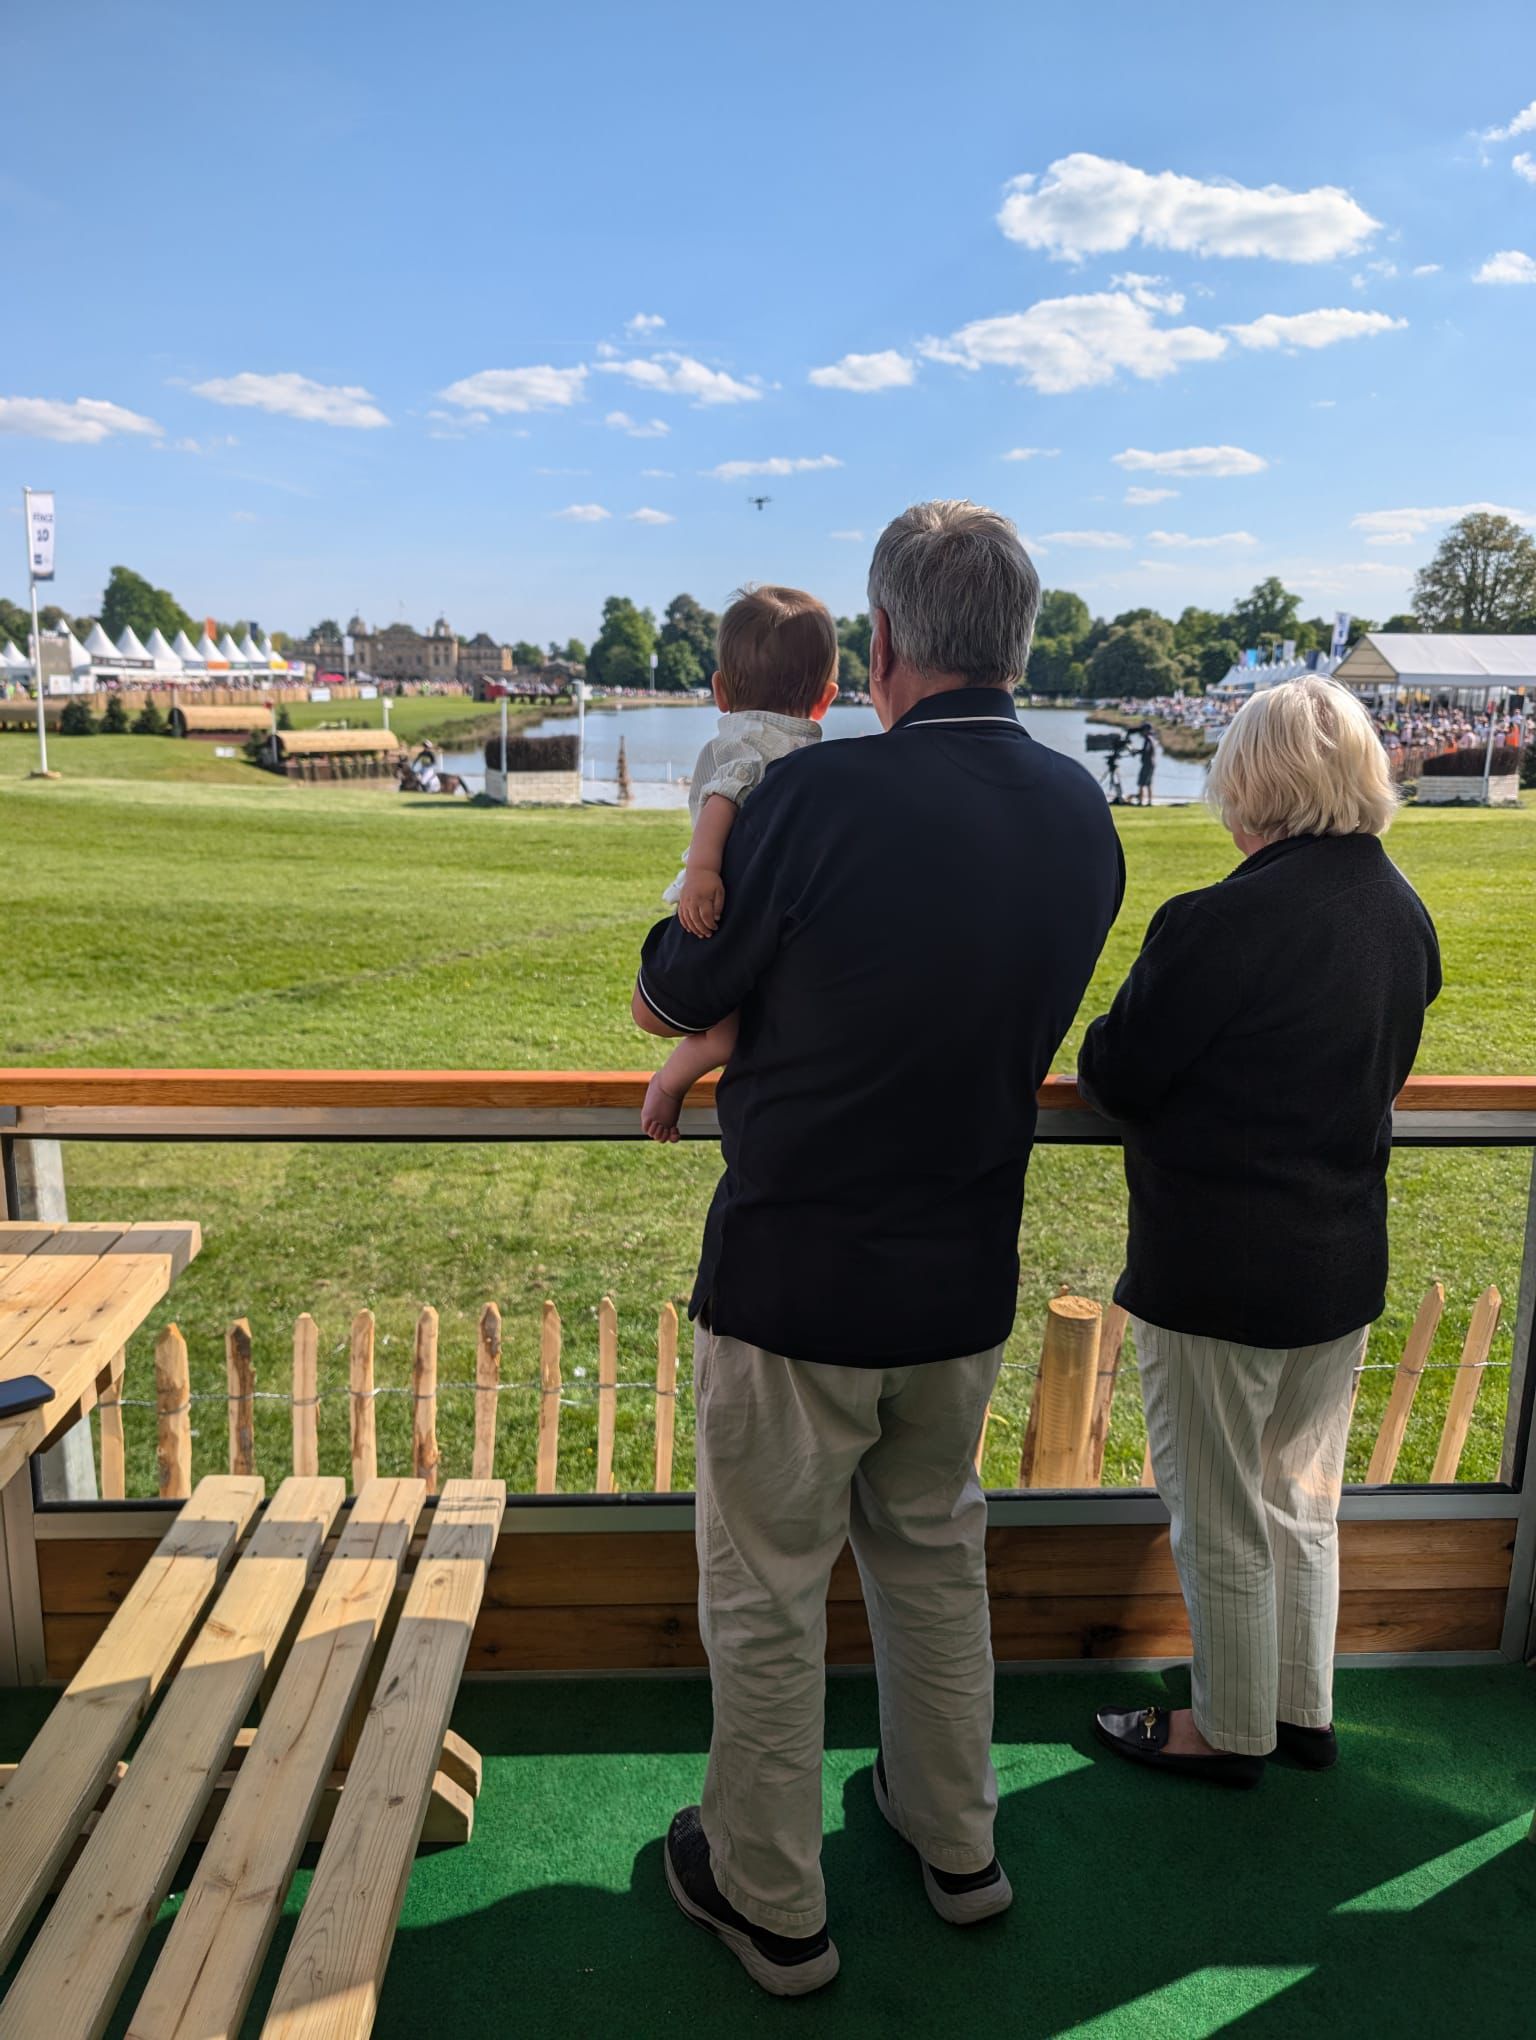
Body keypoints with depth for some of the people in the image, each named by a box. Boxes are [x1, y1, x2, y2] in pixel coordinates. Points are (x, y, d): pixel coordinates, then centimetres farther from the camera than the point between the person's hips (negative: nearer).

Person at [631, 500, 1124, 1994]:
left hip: (794, 1281, -5)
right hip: (968, 1282, 6)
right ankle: (956, 1844, 45)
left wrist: (696, 899, 10)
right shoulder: (1084, 818, -4)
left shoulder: (817, 796, -23)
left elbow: (664, 1004, -9)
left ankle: (769, 1903, 34)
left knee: (767, 1596, 14)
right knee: (935, 1557, 26)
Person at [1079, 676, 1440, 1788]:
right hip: (1346, 1266, 8)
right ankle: (1304, 1710, 41)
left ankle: (1231, 1731, 32)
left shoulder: (1222, 922, -25)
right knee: (1305, 1502, 24)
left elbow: (1116, 1079, -16)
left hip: (1215, 1271, -7)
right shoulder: (1407, 915, 0)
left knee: (1222, 1521, 13)